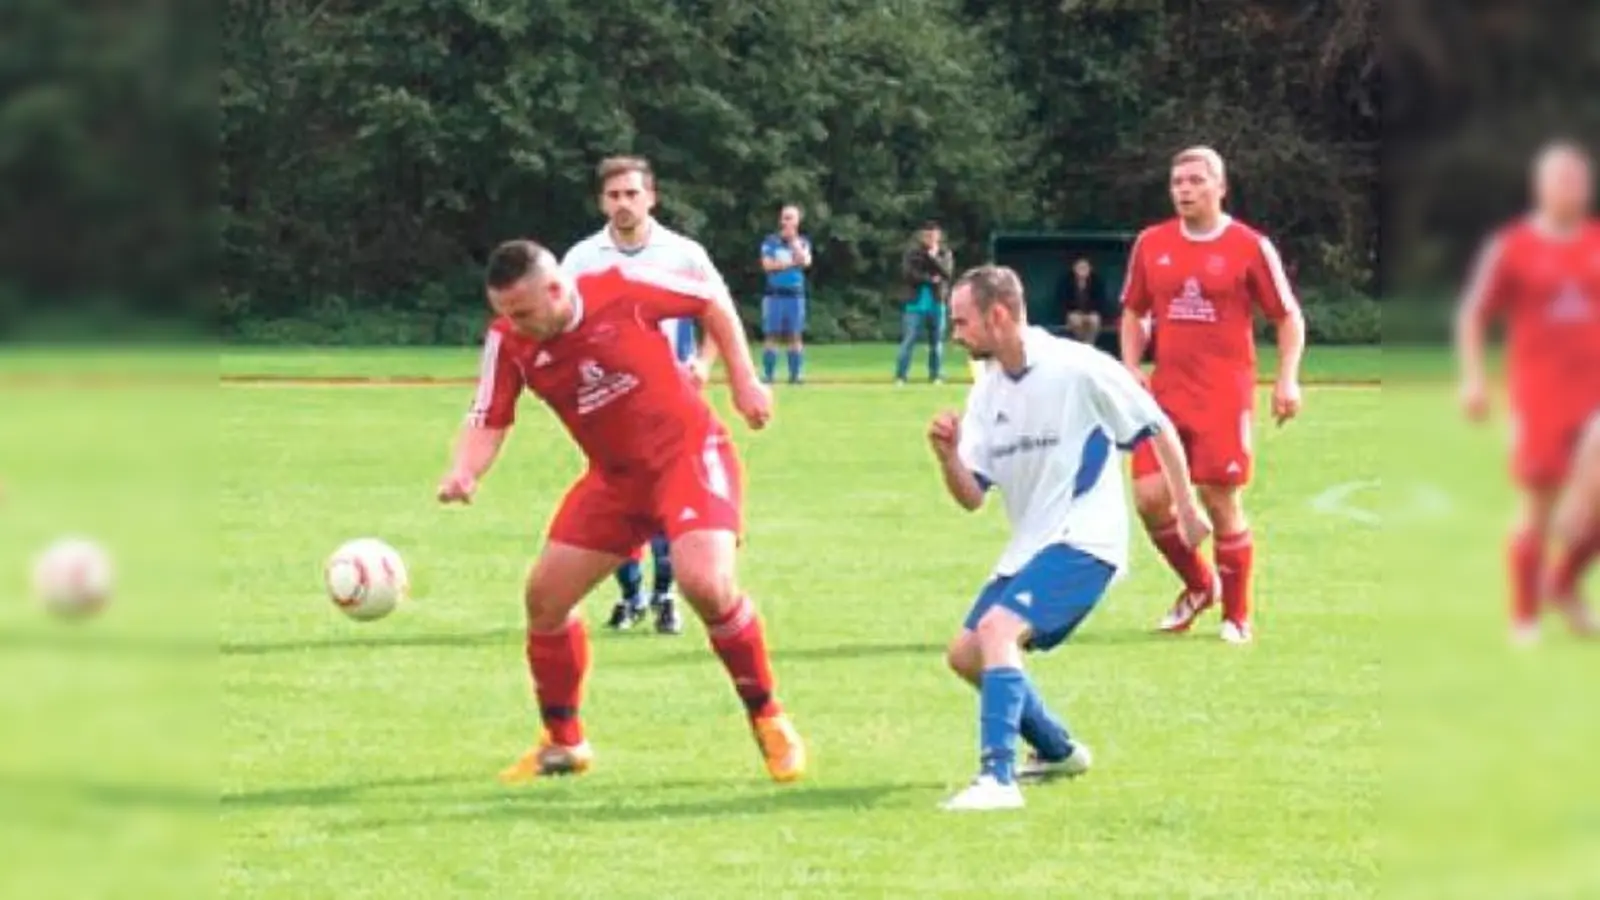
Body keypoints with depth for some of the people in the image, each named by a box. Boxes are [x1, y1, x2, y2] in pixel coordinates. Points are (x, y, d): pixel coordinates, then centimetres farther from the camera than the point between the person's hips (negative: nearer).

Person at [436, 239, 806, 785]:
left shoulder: (623, 289, -22)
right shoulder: (507, 342, -11)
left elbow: (712, 299, -6)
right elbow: (489, 422, -9)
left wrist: (744, 379, -7)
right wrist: (463, 473, -30)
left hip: (688, 453, -5)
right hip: (615, 475, 5)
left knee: (706, 583, -27)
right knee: (544, 595, 1)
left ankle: (768, 719, -5)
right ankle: (563, 742, 22)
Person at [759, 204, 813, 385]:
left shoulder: (803, 242, 9)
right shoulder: (771, 241, 4)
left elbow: (805, 262, -9)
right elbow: (767, 265, -8)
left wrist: (793, 240, -9)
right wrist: (791, 263, -8)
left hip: (795, 293, 1)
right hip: (774, 293, -1)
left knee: (795, 336, 0)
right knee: (771, 335, -3)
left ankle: (795, 375, 4)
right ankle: (768, 375, -2)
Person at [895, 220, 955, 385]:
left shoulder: (944, 253, 6)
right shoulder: (912, 252, 0)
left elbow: (946, 272, -9)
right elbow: (908, 273, -11)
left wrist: (934, 257, -19)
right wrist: (930, 279, -14)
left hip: (937, 304, 2)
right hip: (915, 303, -2)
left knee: (936, 342, 6)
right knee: (908, 341, -7)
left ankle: (935, 376, 13)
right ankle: (900, 376, -6)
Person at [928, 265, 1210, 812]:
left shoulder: (1077, 368, -13)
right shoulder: (987, 392, 6)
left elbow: (1158, 429, -3)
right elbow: (971, 497, 4)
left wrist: (1186, 506, 0)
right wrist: (947, 457, -16)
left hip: (1083, 541, -8)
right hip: (1029, 545, 8)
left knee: (997, 629, -27)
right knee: (966, 655, 9)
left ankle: (998, 778, -34)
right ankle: (1057, 751, 29)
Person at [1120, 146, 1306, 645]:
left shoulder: (1250, 247, -3)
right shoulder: (1151, 244, 8)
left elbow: (1289, 317, 2)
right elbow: (1134, 313, 20)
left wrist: (1287, 380, -9)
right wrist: (1131, 370, 6)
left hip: (1225, 398, -4)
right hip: (1166, 394, 4)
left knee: (1222, 503, -4)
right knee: (1149, 497, -5)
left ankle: (1237, 615, 12)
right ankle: (1198, 585, 20)